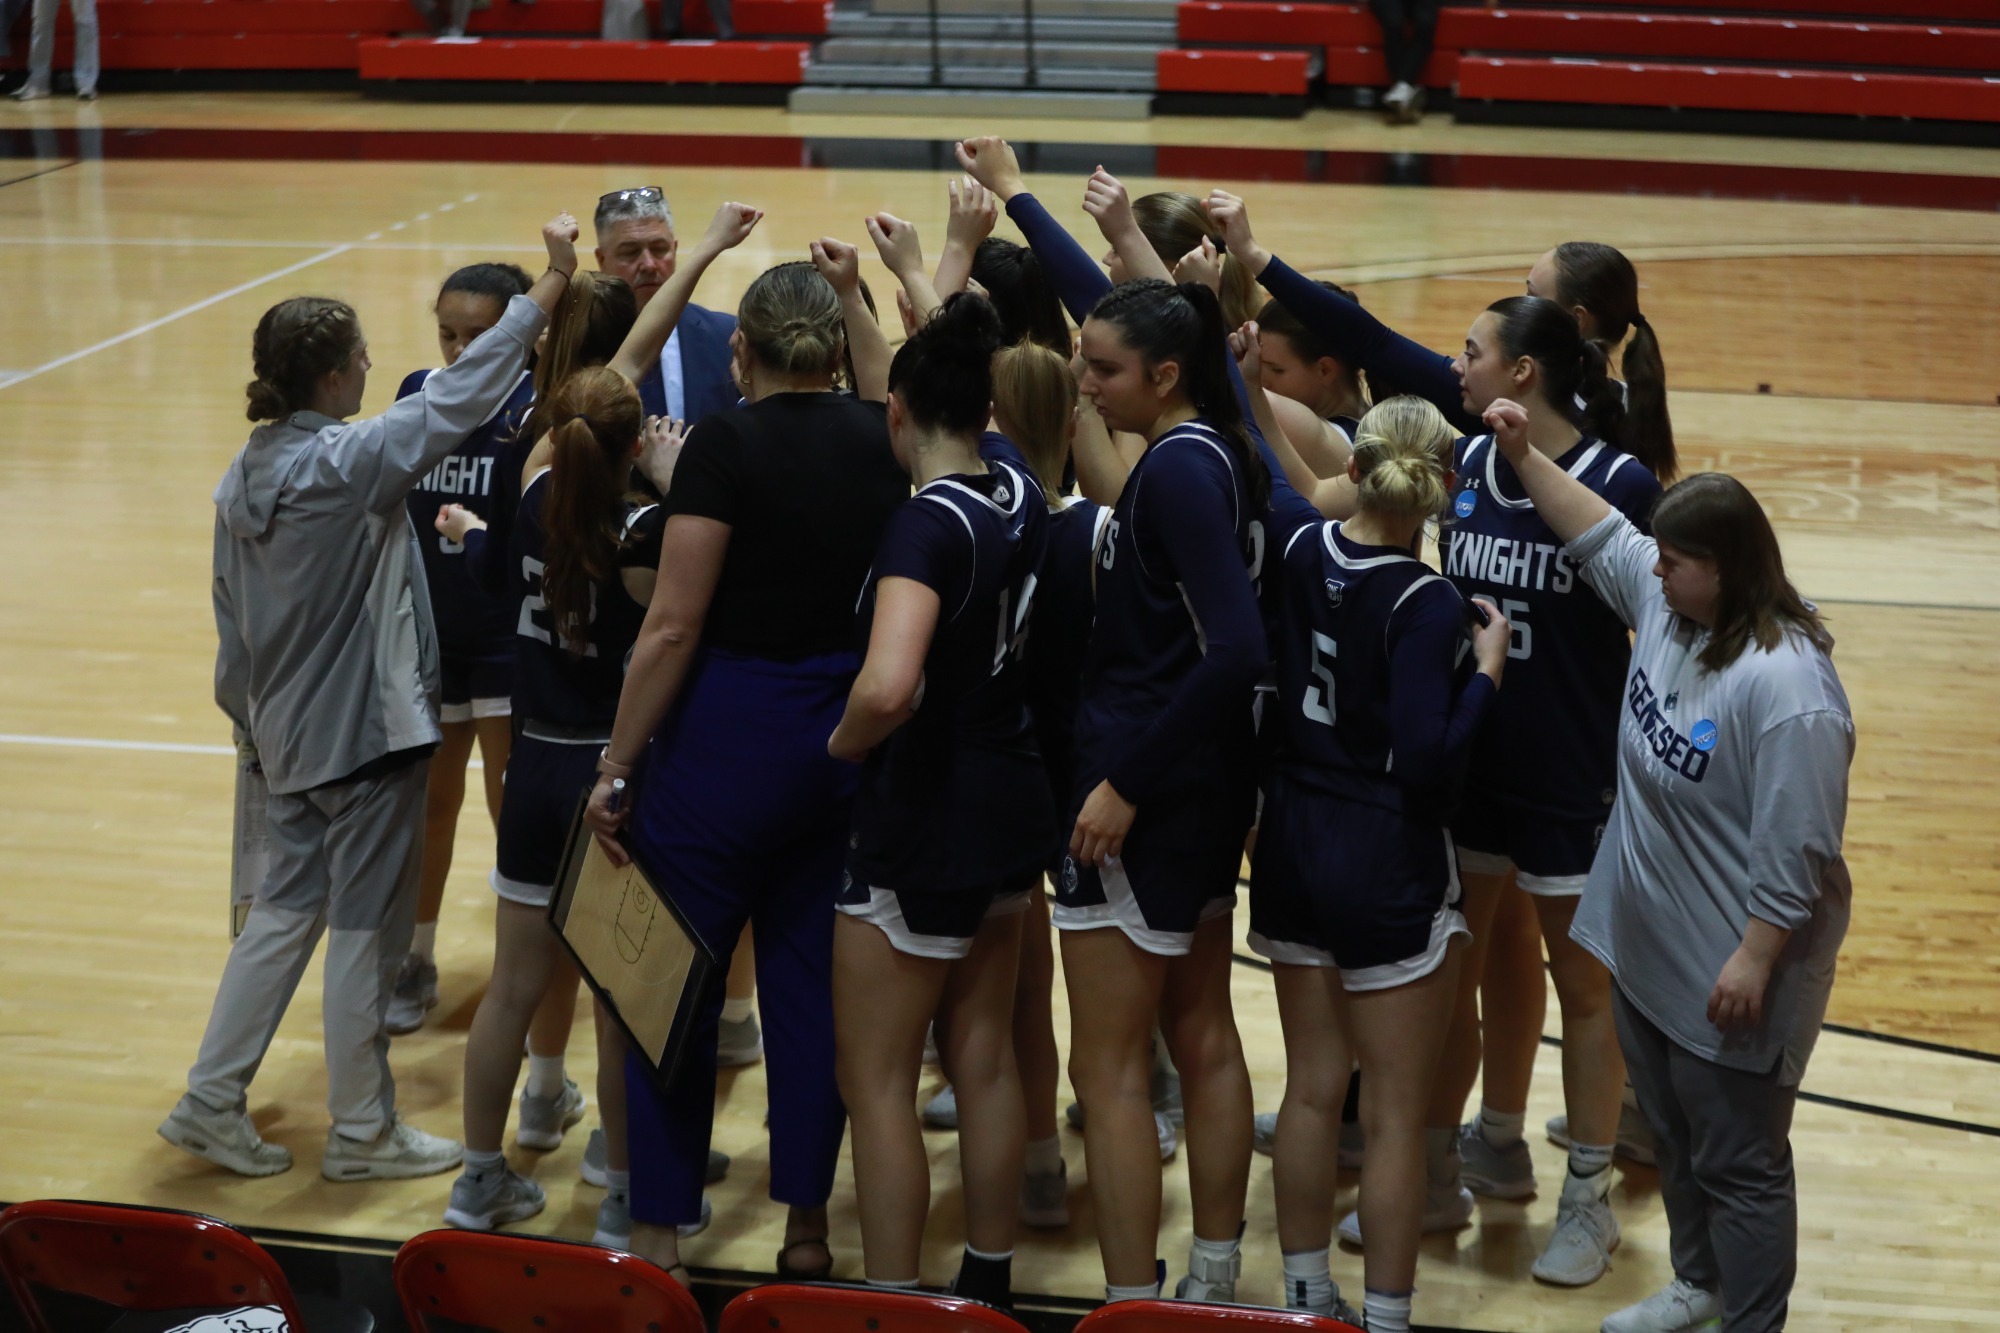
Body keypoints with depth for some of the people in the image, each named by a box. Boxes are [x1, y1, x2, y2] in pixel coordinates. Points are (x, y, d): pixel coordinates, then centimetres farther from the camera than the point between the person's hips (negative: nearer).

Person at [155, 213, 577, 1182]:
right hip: (367, 729, -8)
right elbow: (462, 395, -21)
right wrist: (551, 283, -16)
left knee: (287, 908, 19)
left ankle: (211, 1101, 21)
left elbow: (231, 622, 10)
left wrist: (250, 720, 20)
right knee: (365, 927, 4)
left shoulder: (243, 477, 4)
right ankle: (362, 1131, 15)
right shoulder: (351, 461, -20)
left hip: (288, 731, 8)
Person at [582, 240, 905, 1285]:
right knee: (812, 983, 13)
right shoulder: (877, 439, 2)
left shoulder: (728, 443, -13)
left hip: (727, 736, -5)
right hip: (848, 739, 5)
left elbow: (673, 625, -15)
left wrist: (614, 769, -9)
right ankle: (806, 1227, 19)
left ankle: (659, 1233, 12)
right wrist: (855, 299, 34)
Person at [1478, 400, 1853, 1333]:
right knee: (1673, 1136, 26)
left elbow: (1793, 855, -26)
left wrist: (1755, 961, -23)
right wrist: (1525, 458, 11)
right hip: (1647, 948, 9)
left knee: (1737, 1164, 6)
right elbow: (1602, 536, 17)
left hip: (1726, 977, -9)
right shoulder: (1664, 601, -3)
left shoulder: (1786, 689, -29)